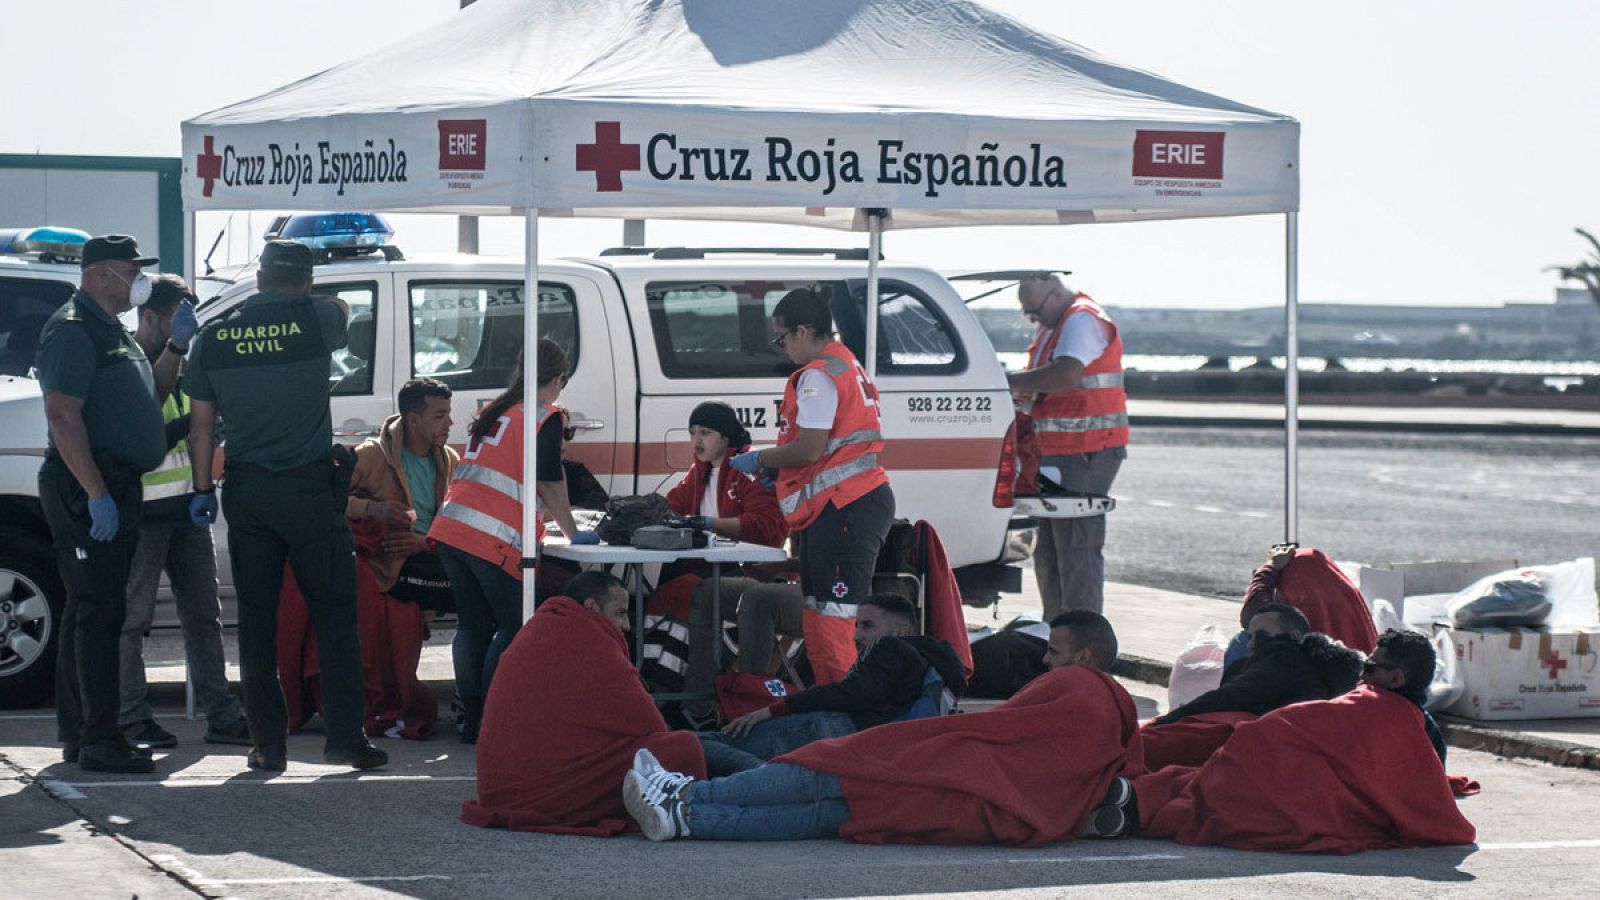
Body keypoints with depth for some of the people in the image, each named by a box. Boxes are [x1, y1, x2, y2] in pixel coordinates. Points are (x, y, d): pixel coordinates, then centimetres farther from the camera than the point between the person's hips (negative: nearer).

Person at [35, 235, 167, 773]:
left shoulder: (111, 331, 20)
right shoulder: (72, 330, -12)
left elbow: (140, 395, 31)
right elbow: (62, 415, -20)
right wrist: (98, 493, -25)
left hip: (114, 489, 10)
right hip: (84, 489, -10)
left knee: (90, 610, 13)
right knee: (99, 611, -12)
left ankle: (78, 734, 18)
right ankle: (98, 741, -14)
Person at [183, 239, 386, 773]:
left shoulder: (214, 338, 2)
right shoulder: (316, 319, -8)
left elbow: (201, 425, 7)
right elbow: (341, 310, 17)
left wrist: (203, 489, 15)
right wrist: (301, 296, 34)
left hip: (246, 489, 3)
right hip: (309, 488, -3)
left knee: (256, 618, 7)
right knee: (334, 612, 4)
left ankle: (268, 744, 6)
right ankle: (345, 737, 0)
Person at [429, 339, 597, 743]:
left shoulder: (492, 411, 23)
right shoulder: (545, 418, 0)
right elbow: (549, 485, -1)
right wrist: (573, 534, 12)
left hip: (451, 529, 7)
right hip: (494, 539, -7)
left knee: (472, 624, 13)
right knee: (514, 625, 1)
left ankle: (470, 719, 11)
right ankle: (489, 721, -5)